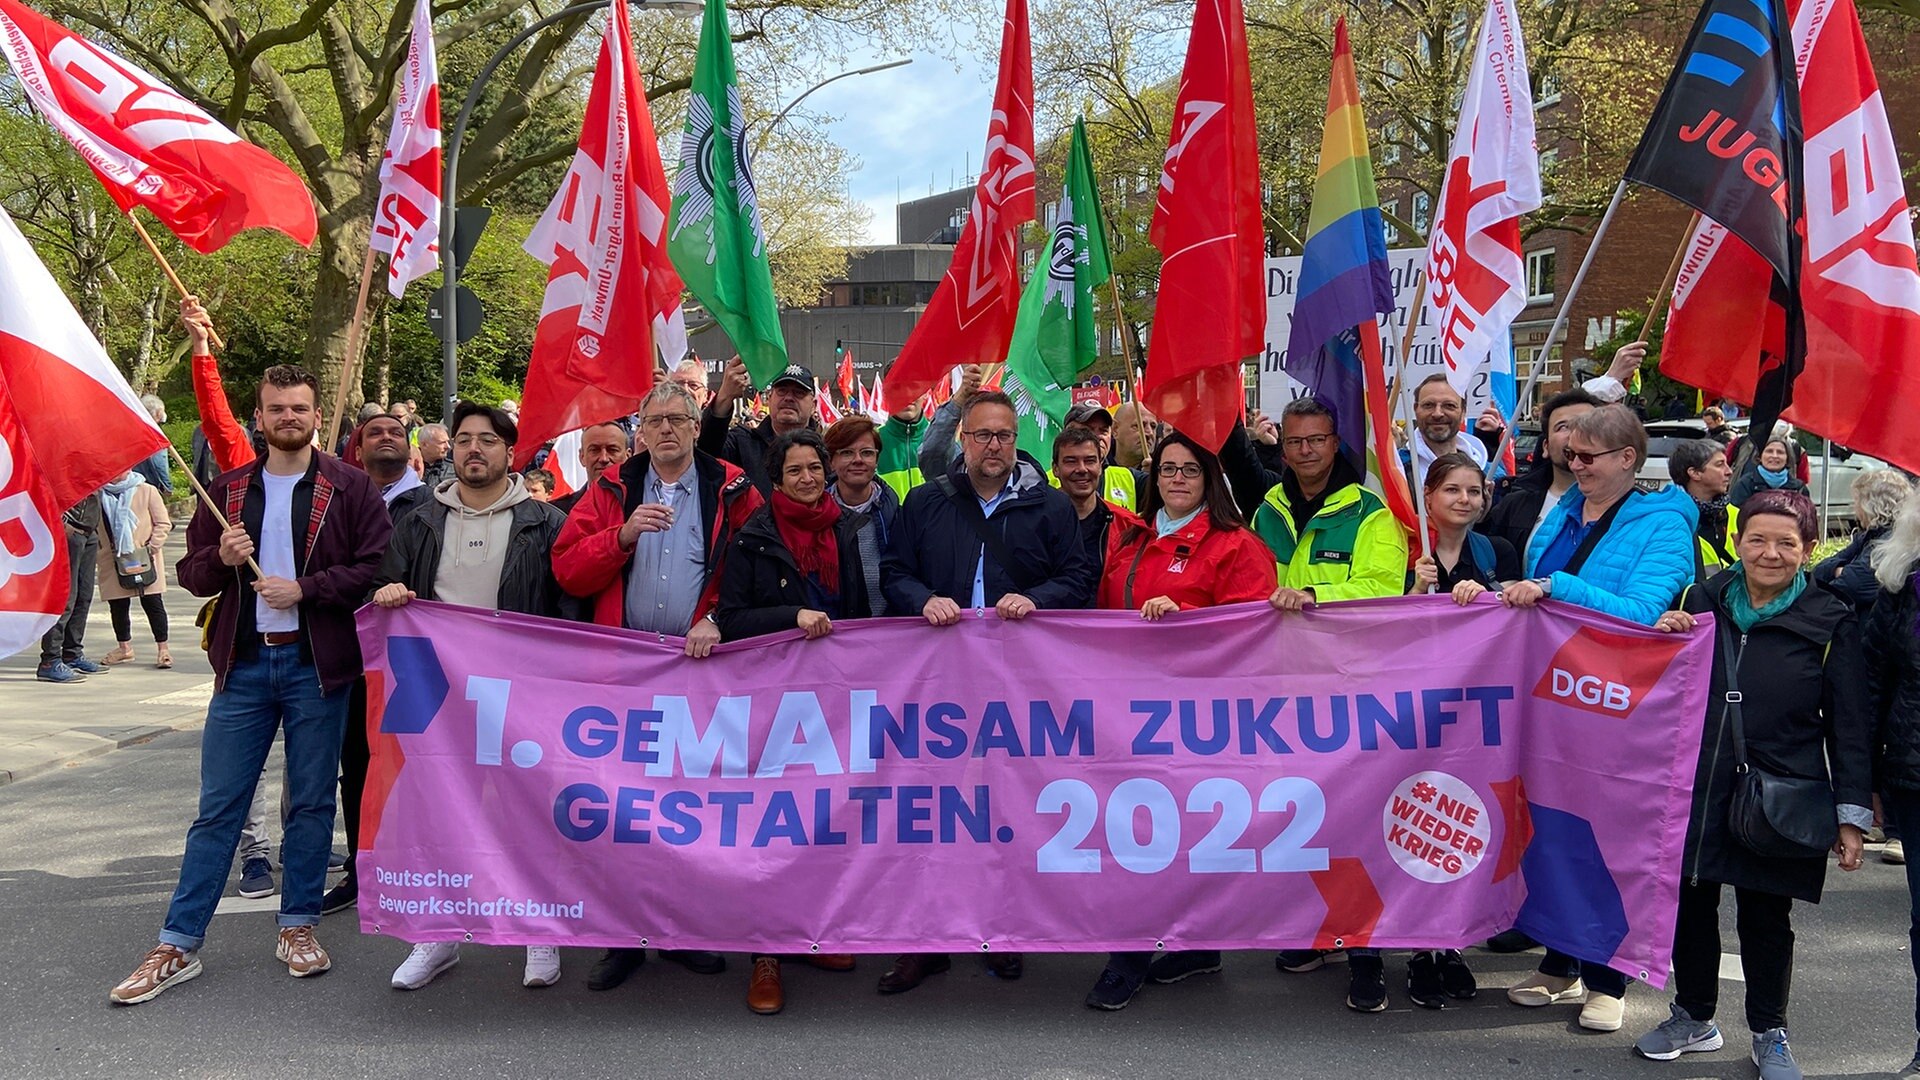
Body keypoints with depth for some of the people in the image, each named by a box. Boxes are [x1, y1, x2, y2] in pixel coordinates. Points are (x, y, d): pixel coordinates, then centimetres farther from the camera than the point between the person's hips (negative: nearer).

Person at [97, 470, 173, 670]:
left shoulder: (147, 491, -4)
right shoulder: (98, 495, 2)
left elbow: (164, 523, -1)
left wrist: (152, 547, -10)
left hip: (144, 561, -3)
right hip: (113, 561, 3)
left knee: (152, 602, 0)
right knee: (117, 605, 10)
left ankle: (162, 648, 8)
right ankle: (124, 646, 27)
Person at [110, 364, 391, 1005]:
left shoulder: (349, 488, 0)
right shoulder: (229, 491, 11)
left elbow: (375, 566, -8)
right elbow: (191, 573, 12)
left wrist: (304, 588, -15)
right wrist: (222, 559, -9)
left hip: (316, 664, -2)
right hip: (244, 664, 2)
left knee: (312, 802, 8)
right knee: (218, 807, 5)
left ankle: (298, 926, 22)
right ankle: (178, 945, 11)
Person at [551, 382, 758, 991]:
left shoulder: (732, 492, 4)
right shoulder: (610, 490, 8)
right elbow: (567, 570, 1)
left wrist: (718, 618, -13)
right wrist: (624, 534, -12)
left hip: (702, 664, -1)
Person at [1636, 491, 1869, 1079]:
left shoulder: (1830, 623, -3)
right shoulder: (1703, 601, 5)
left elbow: (1848, 726, -2)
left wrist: (1851, 814, -5)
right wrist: (1663, 639, -5)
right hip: (1696, 791, 3)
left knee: (1766, 919, 9)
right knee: (1691, 905, 12)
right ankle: (1693, 1018, 32)